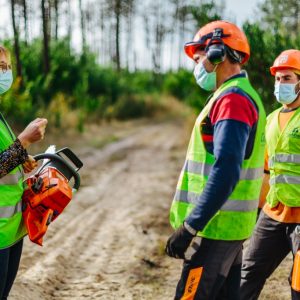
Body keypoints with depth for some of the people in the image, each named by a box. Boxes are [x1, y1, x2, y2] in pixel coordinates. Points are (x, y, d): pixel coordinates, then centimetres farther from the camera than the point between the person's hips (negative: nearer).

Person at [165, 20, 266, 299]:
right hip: (230, 226, 10)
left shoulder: (232, 99, -15)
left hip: (216, 226, -10)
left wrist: (190, 227, -25)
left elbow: (225, 172, -26)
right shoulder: (244, 95, 18)